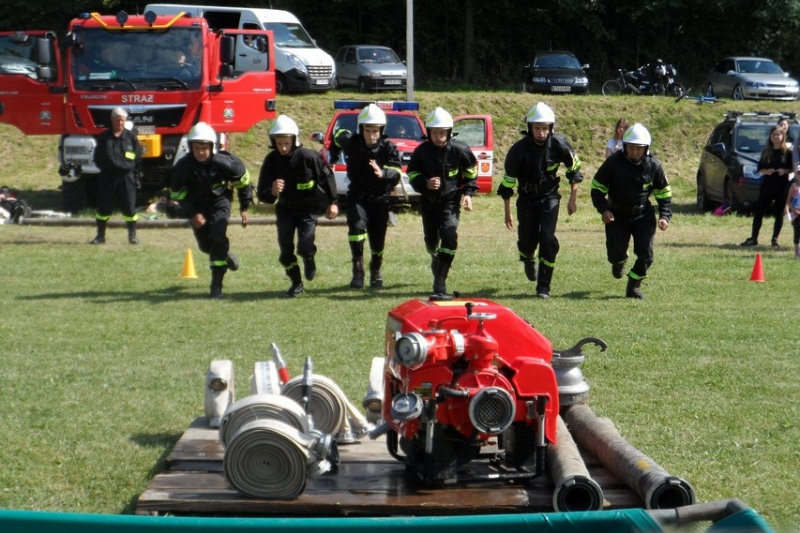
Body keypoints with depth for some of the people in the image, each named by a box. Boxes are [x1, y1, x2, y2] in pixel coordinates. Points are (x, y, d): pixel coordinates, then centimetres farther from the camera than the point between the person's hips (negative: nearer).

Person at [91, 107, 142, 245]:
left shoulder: (131, 136, 5)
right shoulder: (104, 137, 7)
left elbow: (138, 157, 8)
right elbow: (98, 157, 13)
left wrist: (134, 173, 2)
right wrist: (104, 166, 1)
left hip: (126, 176, -1)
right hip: (108, 176, 1)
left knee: (129, 207, 0)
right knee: (103, 207, 3)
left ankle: (132, 235, 13)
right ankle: (100, 236, 13)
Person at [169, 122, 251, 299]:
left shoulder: (223, 162, -27)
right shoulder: (183, 166, -25)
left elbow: (243, 178, -8)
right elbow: (176, 192, -8)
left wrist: (244, 208, -1)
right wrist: (192, 214, -14)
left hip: (219, 200, -2)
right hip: (197, 205, 2)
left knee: (217, 238, -21)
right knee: (205, 245, 10)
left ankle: (217, 285, -13)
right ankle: (225, 253, 48)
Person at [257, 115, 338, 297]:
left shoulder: (308, 157, -23)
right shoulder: (271, 161, -15)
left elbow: (327, 176, -7)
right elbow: (261, 194, -14)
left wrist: (332, 202, -7)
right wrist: (272, 192, -37)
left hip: (309, 207, -3)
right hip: (285, 208, 3)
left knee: (304, 247, -16)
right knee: (285, 249, -5)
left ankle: (309, 260, 22)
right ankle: (296, 284, 17)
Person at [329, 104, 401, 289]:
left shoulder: (388, 148, -17)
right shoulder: (351, 143, -14)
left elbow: (396, 173, -29)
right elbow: (339, 135, 9)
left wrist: (382, 173, -50)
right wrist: (333, 157, 21)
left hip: (380, 199, 0)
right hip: (358, 196, 0)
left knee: (378, 241, 8)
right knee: (357, 226, -27)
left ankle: (376, 271, 39)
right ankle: (358, 271, -19)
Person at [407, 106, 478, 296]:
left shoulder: (459, 150, -14)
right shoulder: (421, 151, -12)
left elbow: (471, 169, 3)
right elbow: (412, 174, -1)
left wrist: (468, 192, -4)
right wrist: (425, 183, -22)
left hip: (451, 200, -2)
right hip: (429, 201, 2)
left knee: (449, 236, -21)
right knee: (431, 238, 15)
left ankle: (440, 281, -17)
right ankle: (436, 257, 54)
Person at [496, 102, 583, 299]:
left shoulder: (559, 144, -17)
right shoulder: (519, 150, -19)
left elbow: (574, 169, 1)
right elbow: (507, 182, -8)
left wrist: (573, 198, 2)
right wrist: (507, 212, -3)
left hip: (550, 197, 0)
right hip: (527, 199, 0)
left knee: (547, 239, -15)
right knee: (527, 240, 2)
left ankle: (544, 286, -3)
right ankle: (528, 260, 41)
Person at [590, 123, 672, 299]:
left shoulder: (653, 165, -10)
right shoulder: (614, 162, -16)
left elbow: (664, 193, 3)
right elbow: (597, 187, -4)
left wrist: (665, 217, -9)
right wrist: (603, 209, -18)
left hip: (643, 216, 1)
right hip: (616, 216, -1)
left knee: (645, 255, -9)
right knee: (615, 255, -1)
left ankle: (634, 286, 15)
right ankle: (619, 260, 38)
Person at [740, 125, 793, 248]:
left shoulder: (787, 152, -1)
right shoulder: (766, 152, 7)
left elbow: (793, 168, 0)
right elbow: (759, 169, 9)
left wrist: (785, 171, -18)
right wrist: (766, 171, -11)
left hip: (782, 187, -3)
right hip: (767, 186, 3)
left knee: (779, 213, 2)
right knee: (758, 212, 2)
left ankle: (775, 239, 12)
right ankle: (753, 238, 9)